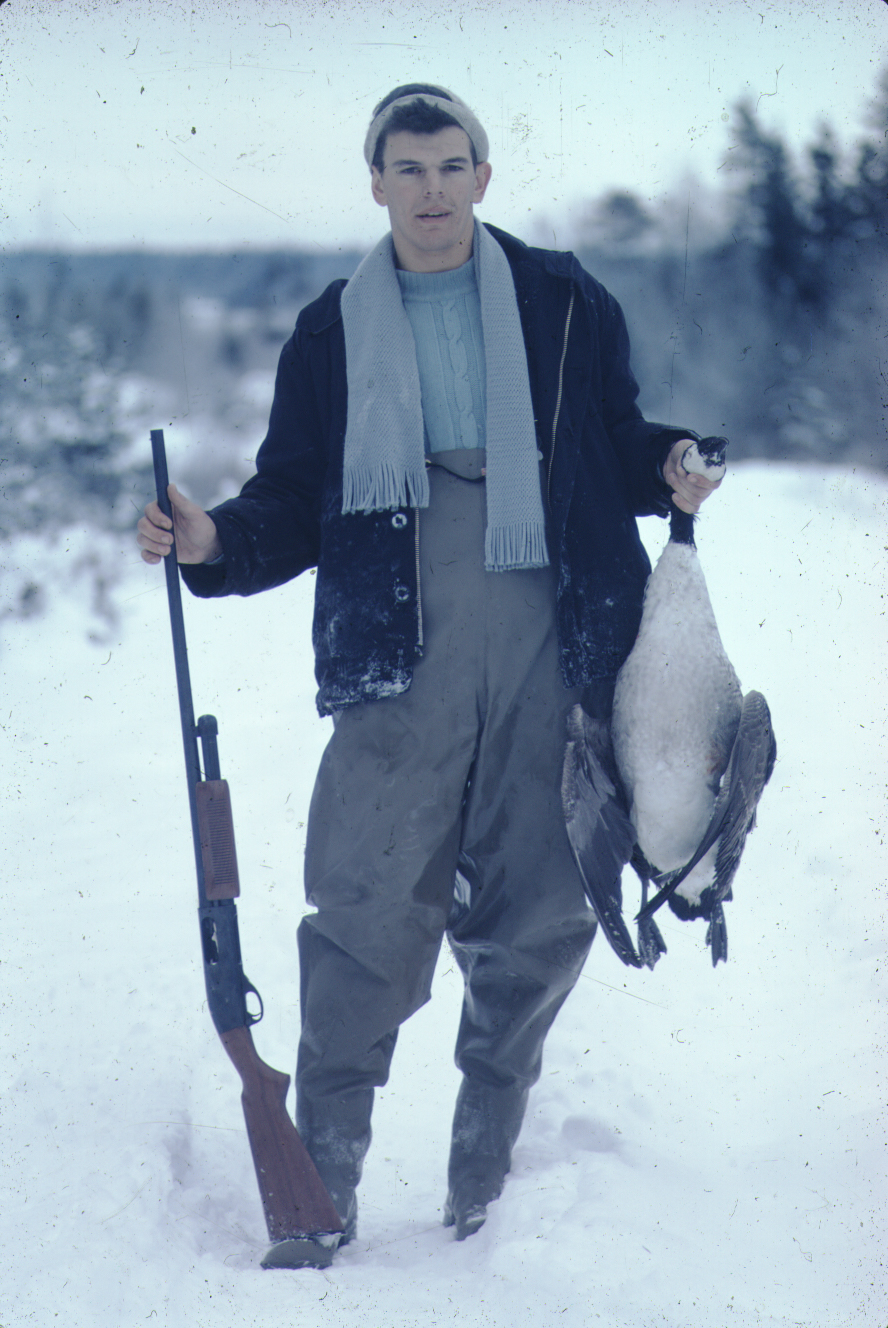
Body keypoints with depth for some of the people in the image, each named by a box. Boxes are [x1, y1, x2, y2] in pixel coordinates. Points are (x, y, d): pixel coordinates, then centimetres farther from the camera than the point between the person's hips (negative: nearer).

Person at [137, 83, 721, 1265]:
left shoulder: (564, 303, 9)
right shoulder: (333, 333, 11)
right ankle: (325, 1178, 1)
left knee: (540, 914, 5)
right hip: (401, 660, -1)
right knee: (370, 910, -10)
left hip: (552, 649, 1)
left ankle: (485, 1185, 23)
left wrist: (667, 469, -3)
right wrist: (214, 541, -6)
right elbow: (295, 500, 12)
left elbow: (615, 443, 18)